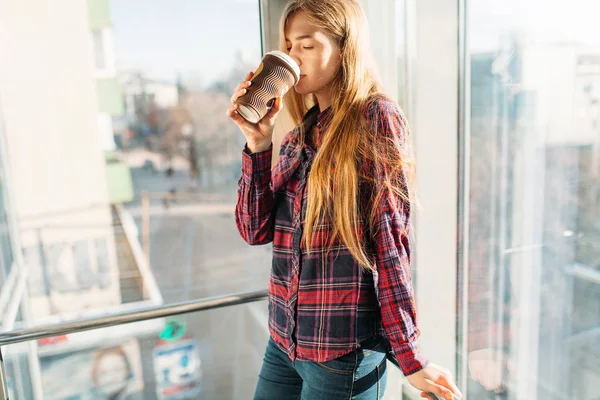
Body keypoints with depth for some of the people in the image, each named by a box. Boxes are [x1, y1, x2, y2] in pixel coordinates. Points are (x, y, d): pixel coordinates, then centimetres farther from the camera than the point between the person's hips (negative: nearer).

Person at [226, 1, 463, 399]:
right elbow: (256, 229, 4)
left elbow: (390, 240, -13)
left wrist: (409, 355, -13)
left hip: (343, 347, -6)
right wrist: (258, 143, -5)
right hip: (285, 338, 6)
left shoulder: (376, 117, -9)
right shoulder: (299, 136, 8)